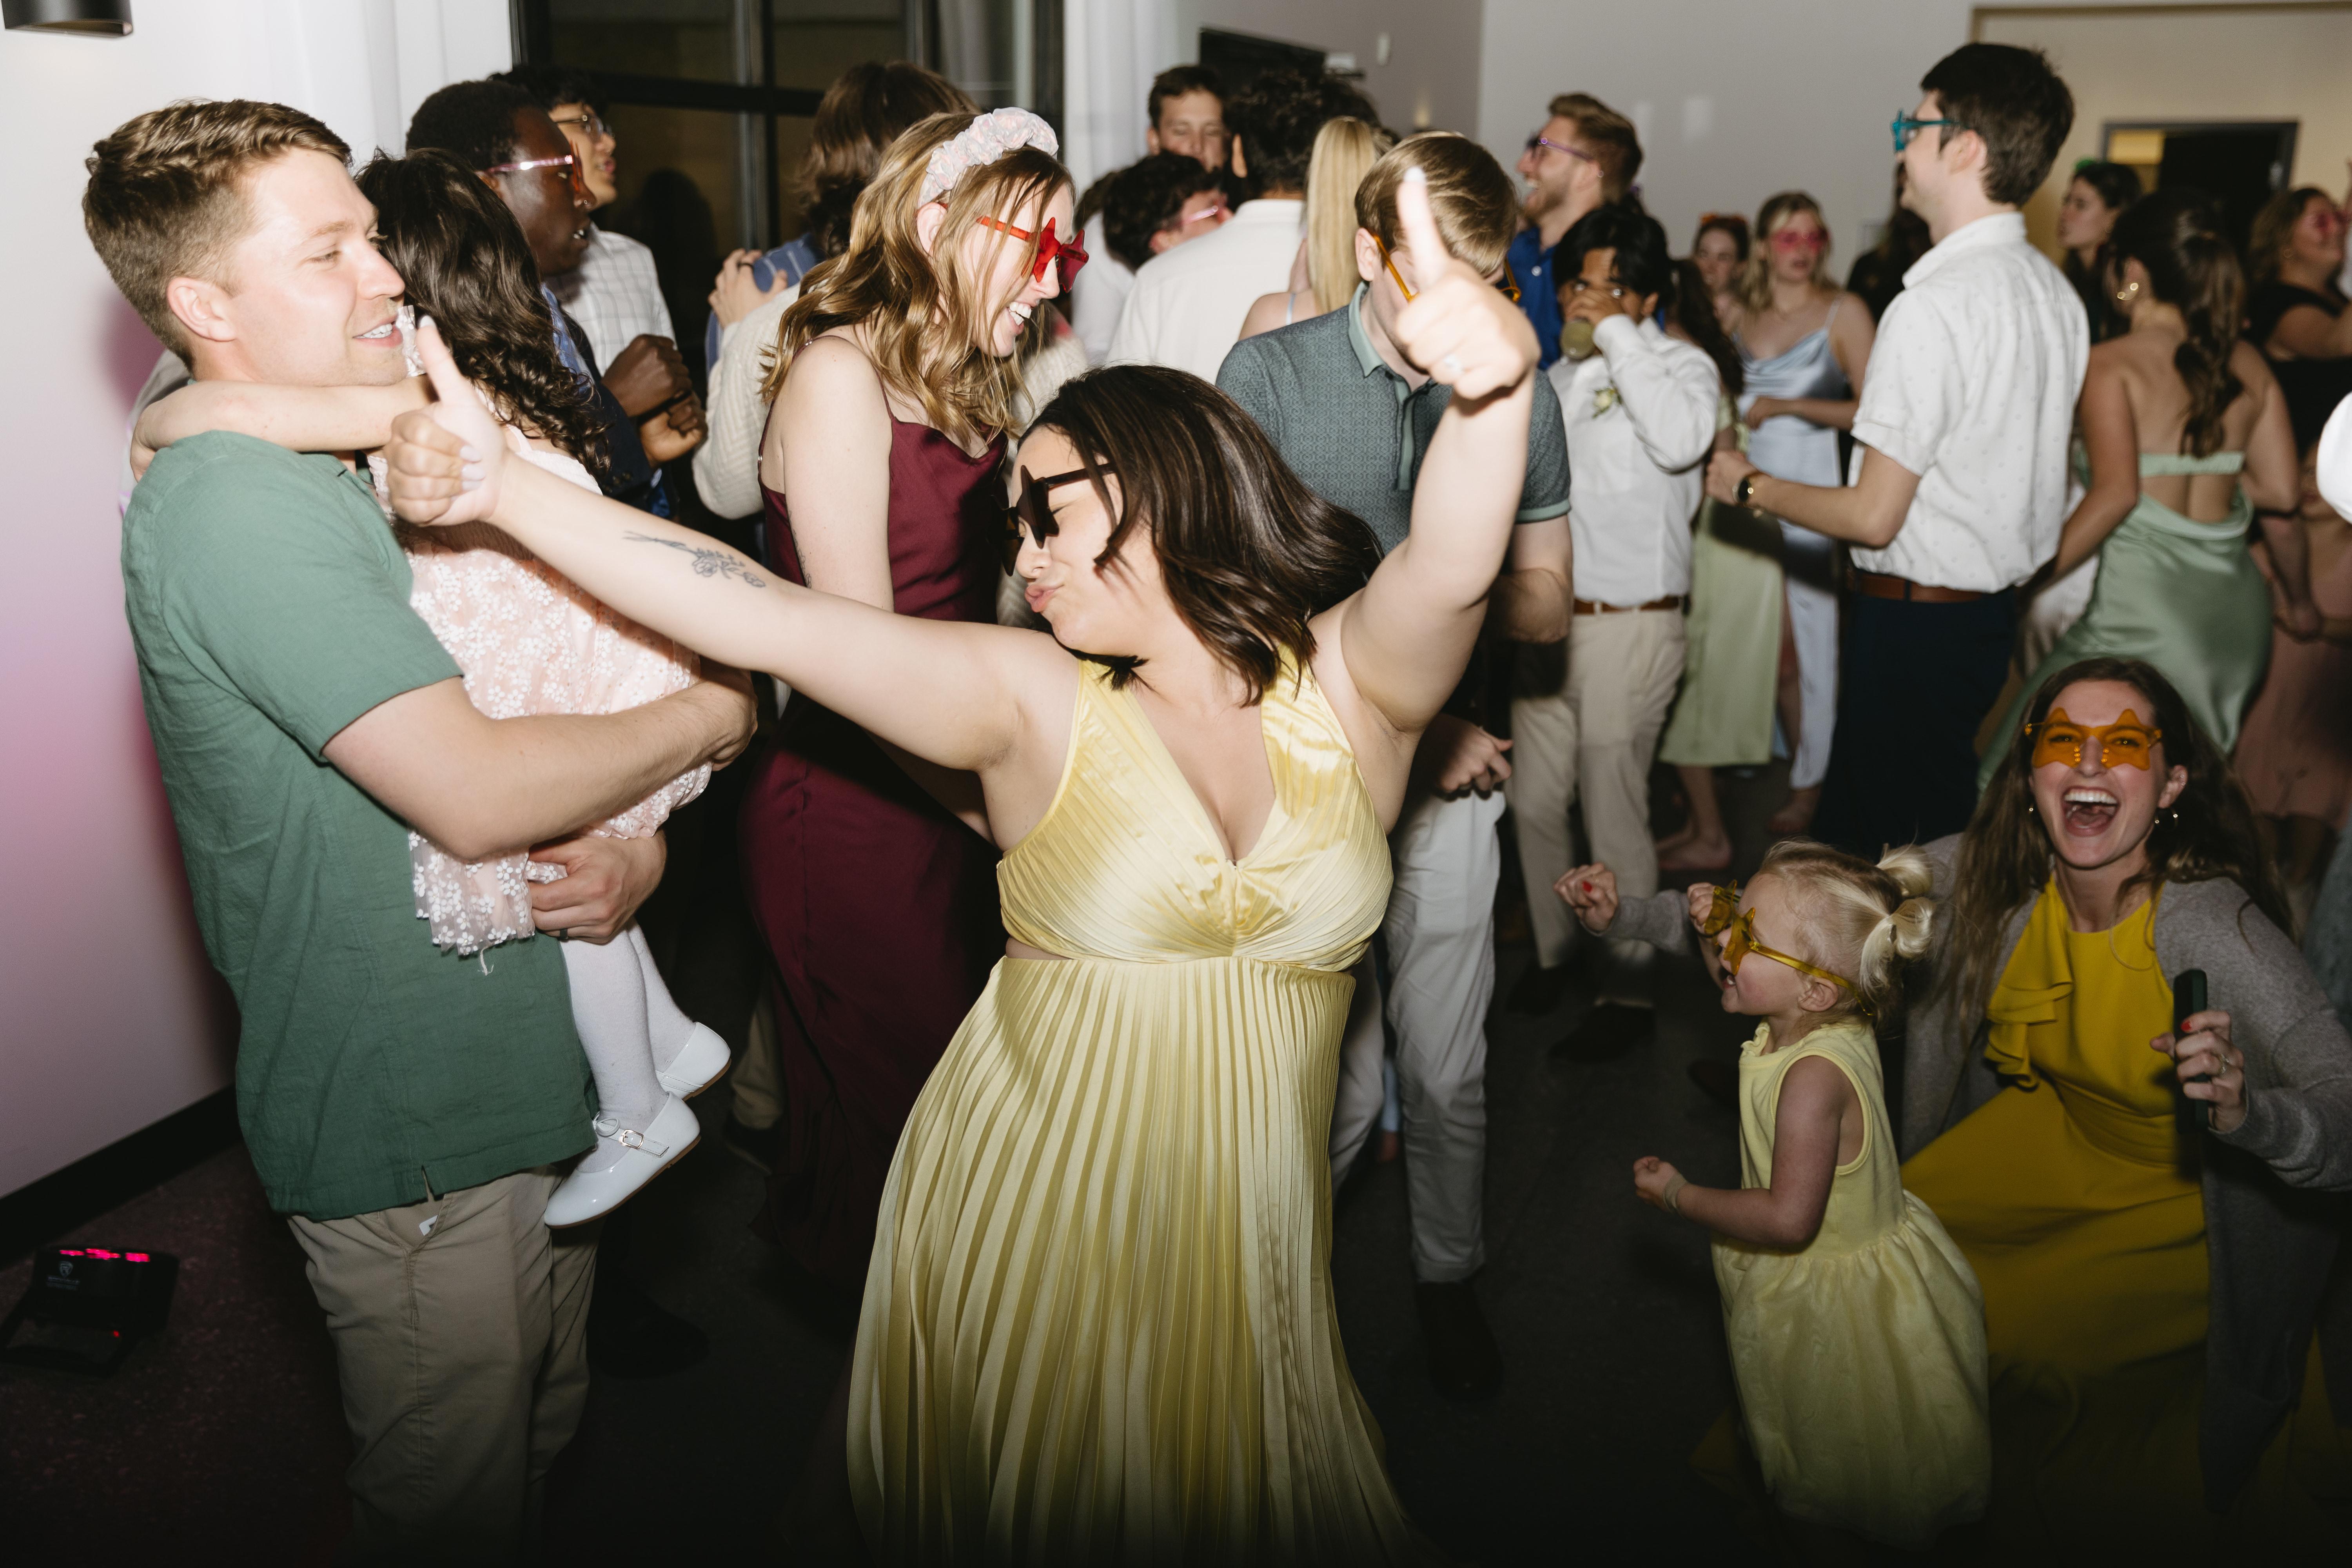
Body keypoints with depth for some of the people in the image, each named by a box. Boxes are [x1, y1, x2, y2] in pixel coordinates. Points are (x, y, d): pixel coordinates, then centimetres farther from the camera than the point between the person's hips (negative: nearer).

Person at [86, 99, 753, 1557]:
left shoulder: (347, 479, 10)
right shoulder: (235, 505, -22)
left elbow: (549, 705, 11)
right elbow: (476, 792, -30)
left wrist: (636, 844, -10)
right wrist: (705, 717, -14)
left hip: (525, 1088, 9)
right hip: (417, 1139, -9)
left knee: (545, 1441, 26)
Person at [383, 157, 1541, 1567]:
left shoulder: (1353, 682, -3)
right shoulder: (1036, 700, -5)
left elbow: (1452, 570, -25)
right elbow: (763, 617, -13)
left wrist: (1495, 386, -46)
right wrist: (498, 485, -18)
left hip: (1246, 1235, 1)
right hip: (1032, 1223, 0)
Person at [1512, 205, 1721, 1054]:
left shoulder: (1682, 364, -4)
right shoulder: (1562, 375, 15)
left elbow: (1681, 440, -28)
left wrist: (1616, 334, -20)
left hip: (1629, 624, -6)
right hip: (1547, 618, 7)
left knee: (1615, 815, -4)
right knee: (1533, 803, 11)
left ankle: (1628, 989, 10)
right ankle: (1551, 953, 29)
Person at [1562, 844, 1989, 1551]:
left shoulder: (1815, 1074, -38)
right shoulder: (1824, 1020, -12)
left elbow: (1789, 1219, -39)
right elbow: (1734, 986, 9)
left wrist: (1676, 1193, -27)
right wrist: (1710, 924, -10)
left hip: (1837, 1306, -8)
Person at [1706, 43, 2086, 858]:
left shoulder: (1932, 306, -20)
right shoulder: (2053, 288, 8)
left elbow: (1873, 516, -18)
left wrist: (1749, 485, -3)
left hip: (1914, 620, -9)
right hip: (1997, 604, 9)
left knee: (1874, 850, 1)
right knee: (1945, 834, 18)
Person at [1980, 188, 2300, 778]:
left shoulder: (2111, 364, -8)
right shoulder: (2247, 364, 9)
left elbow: (2116, 492, -20)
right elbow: (2281, 491, 9)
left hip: (2147, 602, -7)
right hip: (2236, 598, 7)